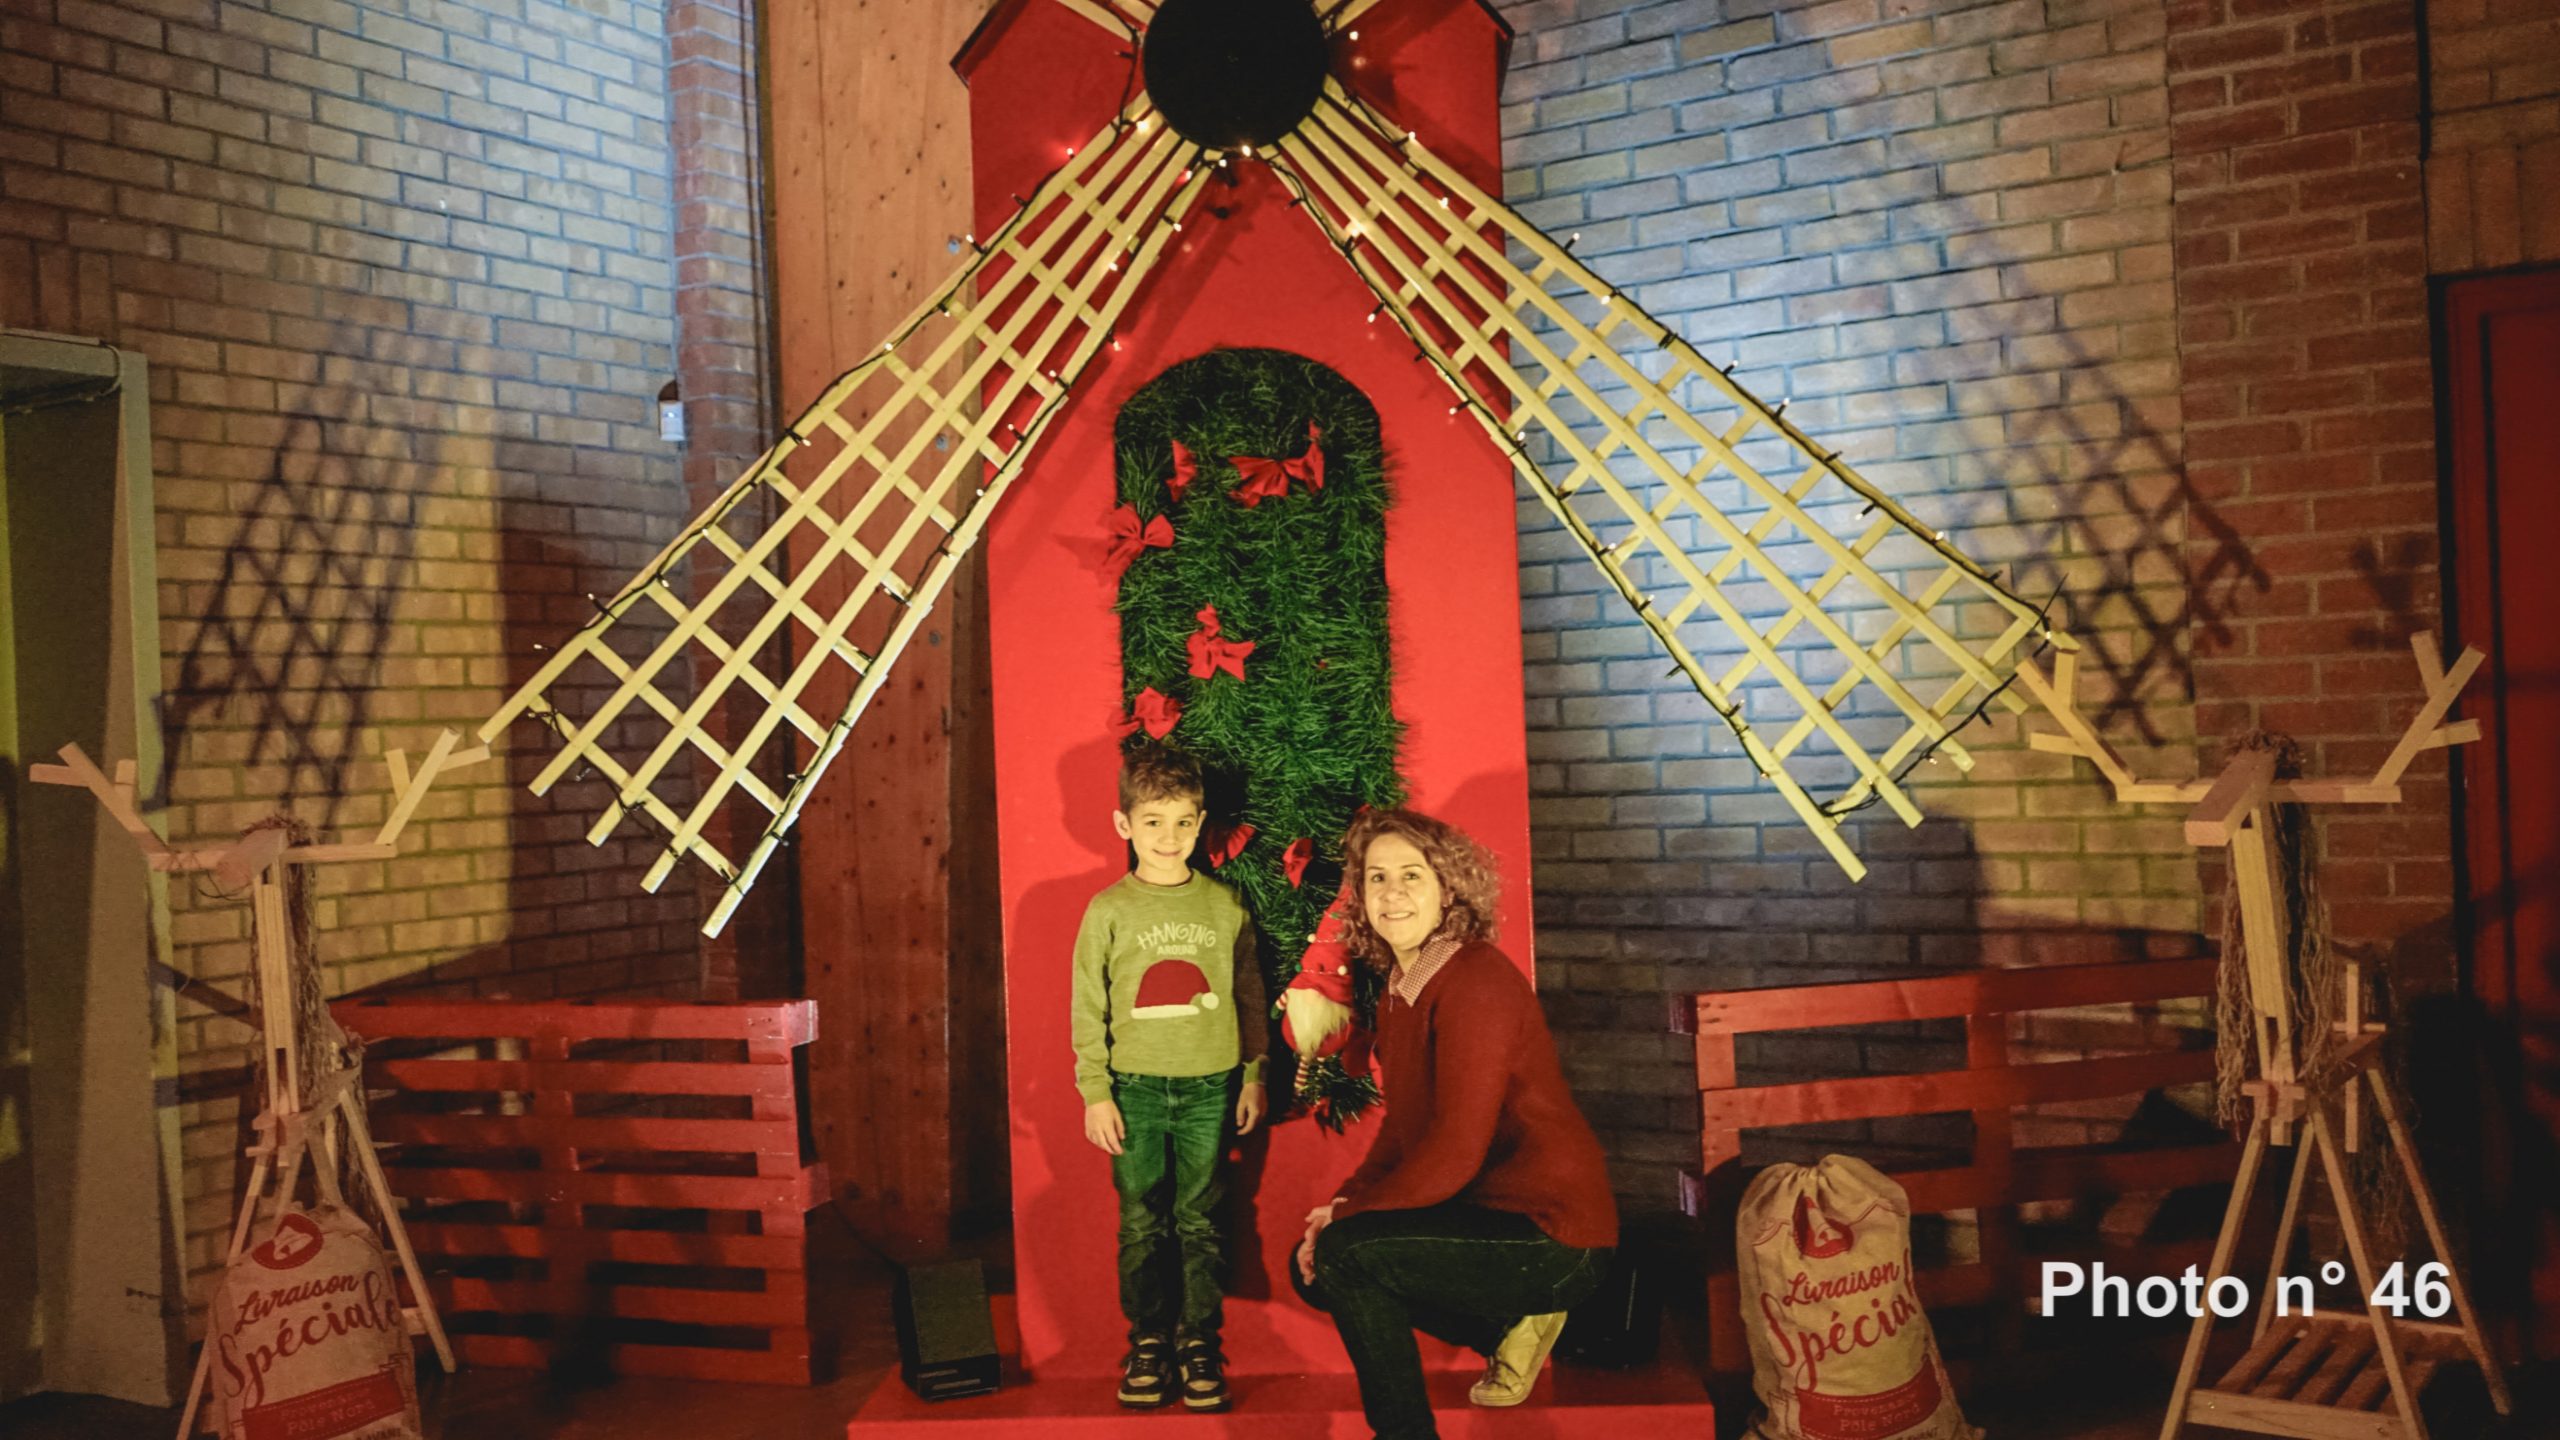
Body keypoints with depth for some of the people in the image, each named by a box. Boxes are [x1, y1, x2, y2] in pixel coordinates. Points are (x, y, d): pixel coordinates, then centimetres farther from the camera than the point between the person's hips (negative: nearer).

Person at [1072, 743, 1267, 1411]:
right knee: (1141, 1225, 7)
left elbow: (1249, 996, 9)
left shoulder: (1225, 906, 4)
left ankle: (1200, 1340, 17)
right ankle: (1148, 1339, 20)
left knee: (1201, 1222, 5)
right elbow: (1088, 1008, 0)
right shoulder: (1108, 910, -1)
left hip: (1209, 1088, 1)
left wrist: (1254, 1076, 8)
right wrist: (1095, 1093, -3)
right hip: (1134, 1089, 0)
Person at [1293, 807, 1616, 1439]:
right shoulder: (1399, 990, 7)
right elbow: (1401, 1126, 15)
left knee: (1343, 1253, -22)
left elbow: (1457, 1151, -26)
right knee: (1314, 1267, 12)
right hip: (1483, 1214, 10)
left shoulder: (1476, 982, -21)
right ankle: (1510, 1327, 14)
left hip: (1554, 1233, -10)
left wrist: (1349, 1215, -17)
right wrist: (1344, 1204, 0)